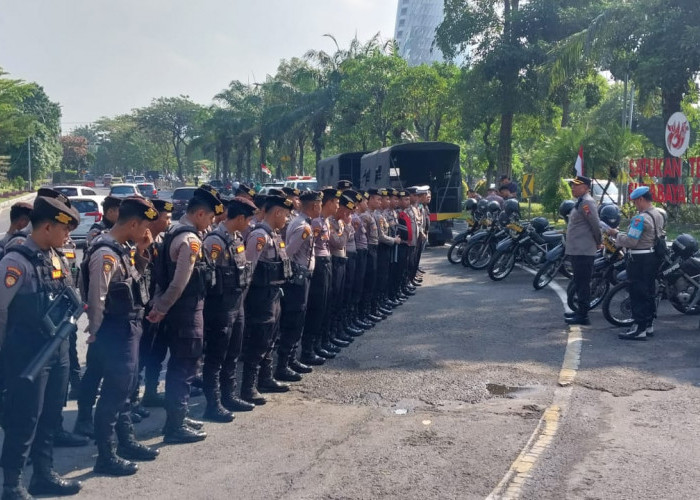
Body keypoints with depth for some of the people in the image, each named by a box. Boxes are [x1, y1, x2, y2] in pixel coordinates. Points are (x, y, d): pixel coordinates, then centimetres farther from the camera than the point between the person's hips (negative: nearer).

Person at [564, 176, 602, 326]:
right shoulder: (580, 201, 17)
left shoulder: (586, 202, -16)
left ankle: (583, 316, -5)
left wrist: (599, 241, -8)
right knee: (579, 282, 17)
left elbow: (595, 224, -20)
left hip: (583, 251, -11)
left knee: (582, 283, -7)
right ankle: (580, 310, 26)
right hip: (577, 250, 11)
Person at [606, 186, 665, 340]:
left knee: (637, 294, -5)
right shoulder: (658, 215, 10)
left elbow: (631, 241, -23)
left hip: (640, 259, -10)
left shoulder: (641, 218, -20)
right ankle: (648, 325, 24)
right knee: (649, 292, 16)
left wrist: (616, 234, -6)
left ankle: (639, 329, -4)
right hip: (653, 257, 10)